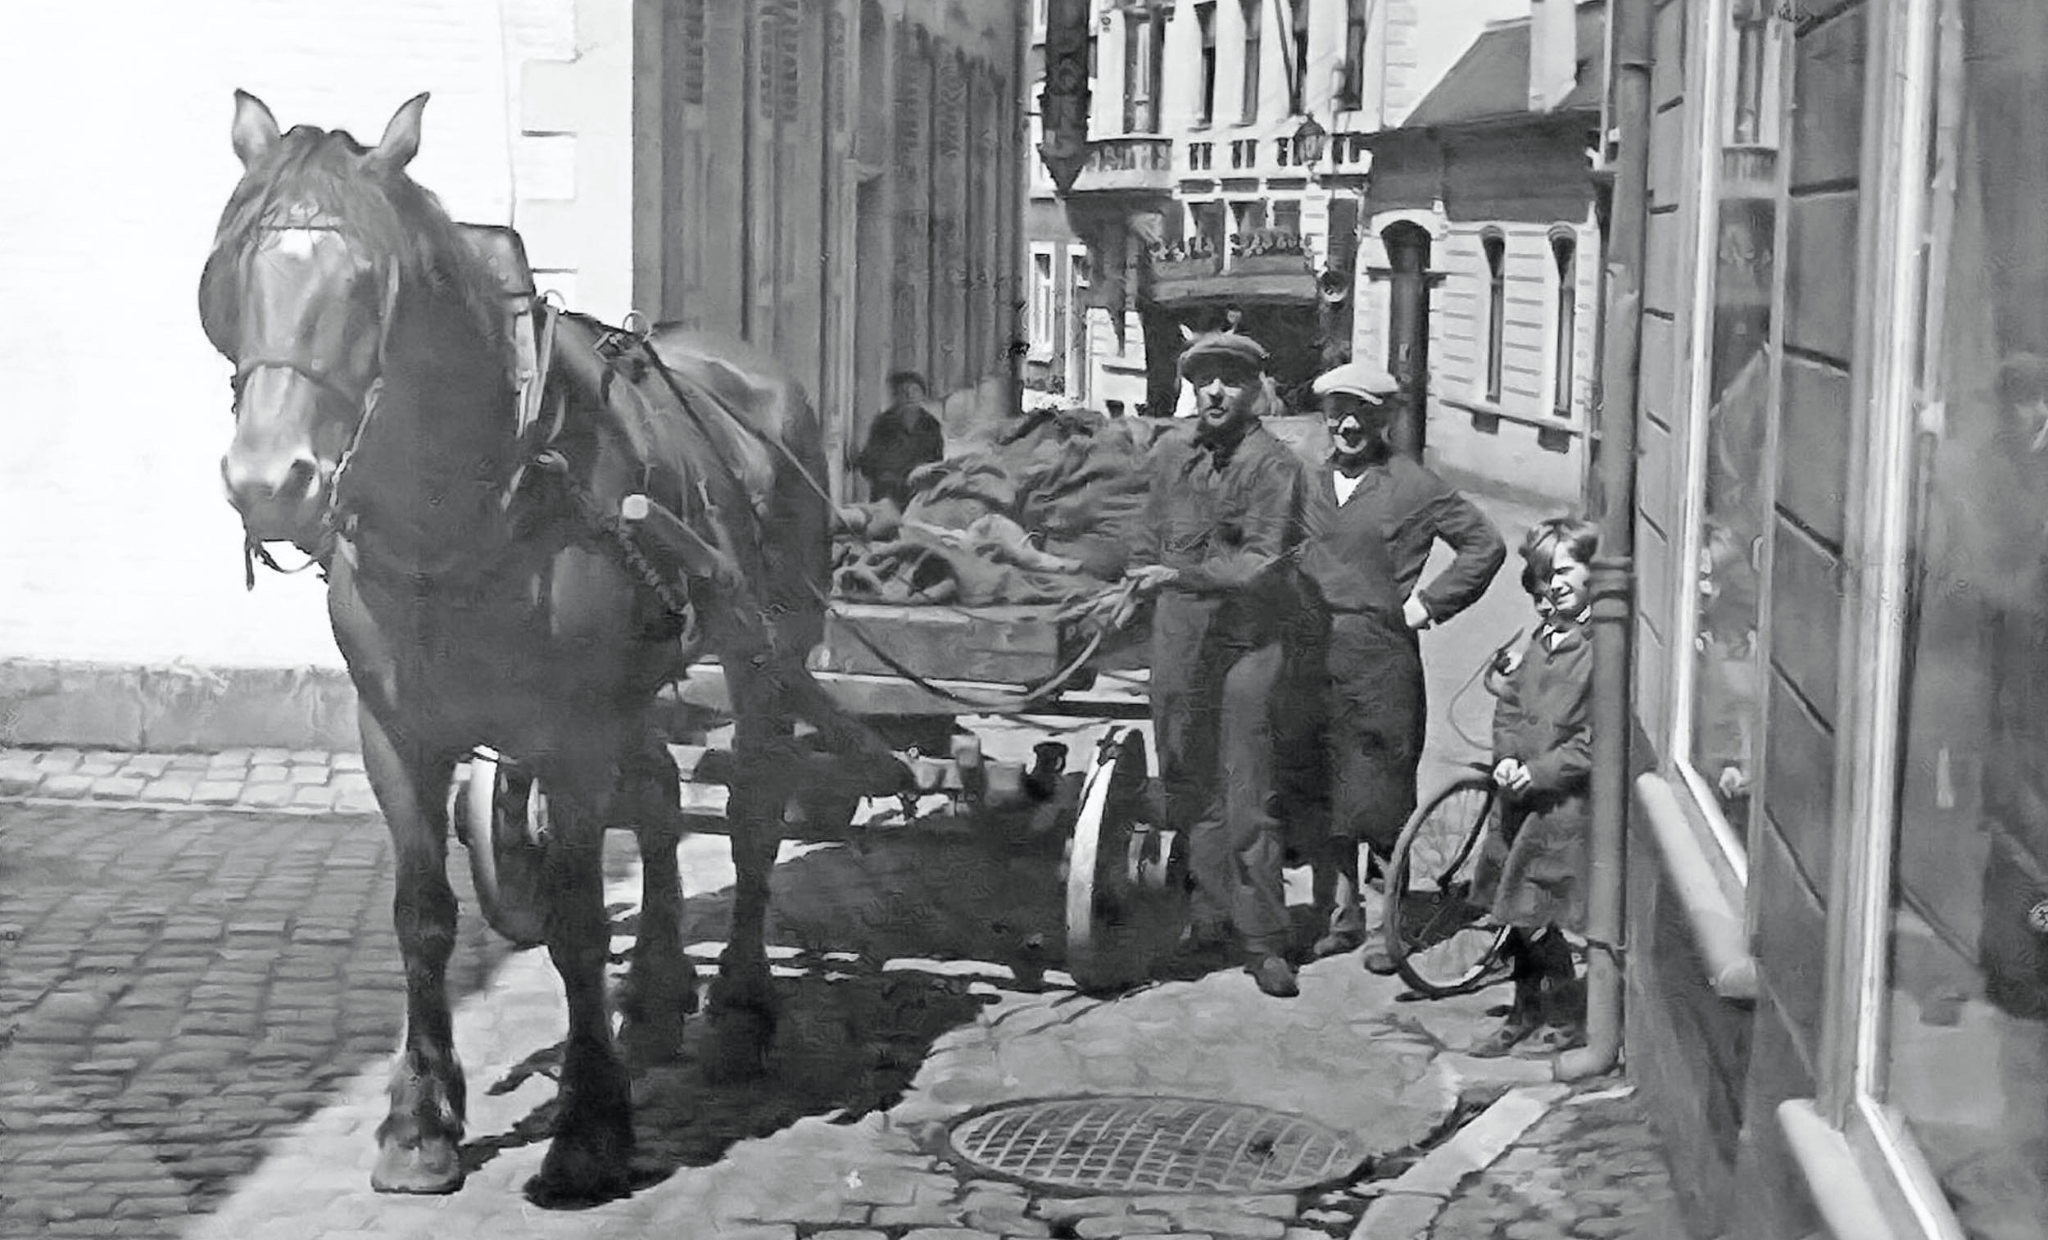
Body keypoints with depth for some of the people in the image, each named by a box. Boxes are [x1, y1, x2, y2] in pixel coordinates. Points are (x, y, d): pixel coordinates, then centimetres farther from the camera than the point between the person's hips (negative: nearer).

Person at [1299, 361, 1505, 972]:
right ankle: (1338, 917, 17)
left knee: (1382, 801, -1)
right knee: (1321, 796, 6)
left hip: (1382, 657, -4)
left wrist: (1428, 602, -3)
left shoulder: (1413, 486, -2)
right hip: (1313, 659, 4)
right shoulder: (1310, 482, 12)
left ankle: (1385, 926, 8)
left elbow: (1486, 544, 0)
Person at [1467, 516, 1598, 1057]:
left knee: (1534, 916, -3)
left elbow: (1598, 738, -20)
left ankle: (1565, 1014, 16)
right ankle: (1525, 1012, 30)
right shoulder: (1545, 634, 12)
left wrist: (1538, 772, -19)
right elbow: (1509, 702, 15)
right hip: (1524, 795, 8)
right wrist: (1506, 757, -2)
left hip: (1569, 804, -8)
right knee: (1516, 911, 14)